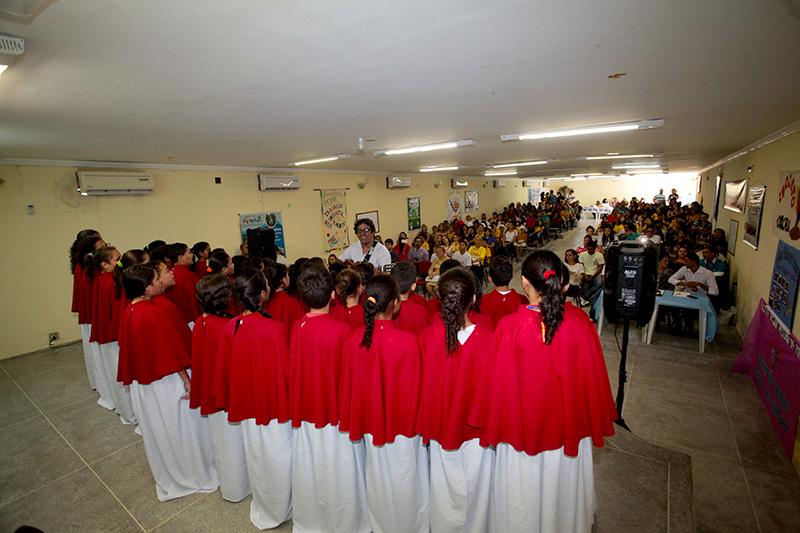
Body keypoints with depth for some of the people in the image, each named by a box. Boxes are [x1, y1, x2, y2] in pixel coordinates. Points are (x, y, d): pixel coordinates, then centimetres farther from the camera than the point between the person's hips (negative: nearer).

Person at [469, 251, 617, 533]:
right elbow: (593, 375, -4)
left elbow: (497, 384, -14)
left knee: (523, 502, 22)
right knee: (564, 492, 27)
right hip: (568, 424, 3)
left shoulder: (509, 327, -25)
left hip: (522, 424, -2)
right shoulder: (579, 322, -17)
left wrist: (494, 428, 4)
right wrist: (595, 421, 14)